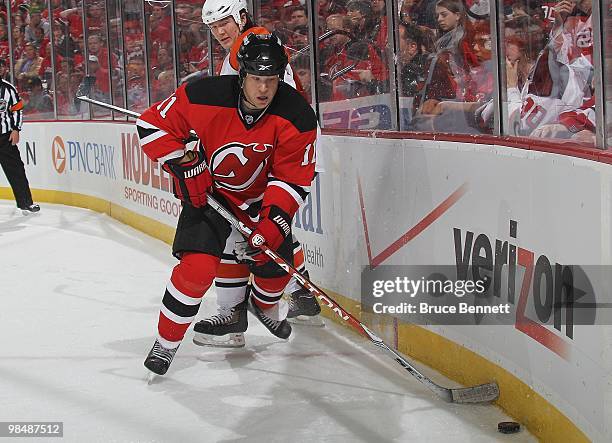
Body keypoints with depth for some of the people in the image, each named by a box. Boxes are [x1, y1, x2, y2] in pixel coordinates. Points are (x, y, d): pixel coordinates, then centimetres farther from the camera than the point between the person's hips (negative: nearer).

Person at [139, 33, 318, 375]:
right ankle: (167, 341, 0)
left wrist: (273, 224, -29)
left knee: (278, 259, 2)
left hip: (261, 196, 3)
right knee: (198, 266, -19)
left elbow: (293, 179, -18)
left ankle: (265, 304, 41)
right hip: (207, 191, -3)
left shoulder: (297, 117, -23)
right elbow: (153, 125, -15)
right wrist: (185, 165, -21)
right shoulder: (202, 97, -28)